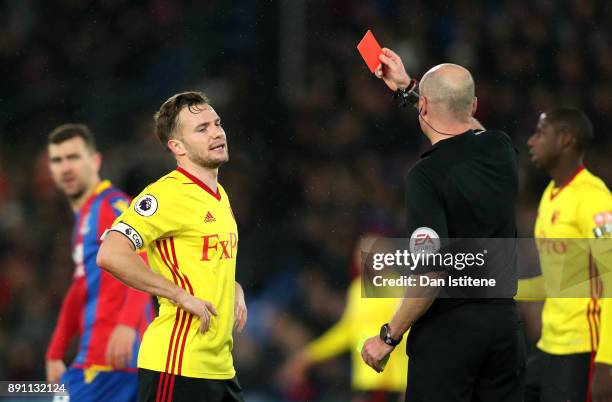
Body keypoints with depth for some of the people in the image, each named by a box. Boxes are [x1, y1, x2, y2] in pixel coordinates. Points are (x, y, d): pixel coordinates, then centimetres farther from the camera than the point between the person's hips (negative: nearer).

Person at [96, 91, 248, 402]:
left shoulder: (220, 196, 16)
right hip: (178, 366, -9)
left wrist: (235, 290, 12)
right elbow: (111, 255, -25)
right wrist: (182, 296, -20)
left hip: (220, 365, 9)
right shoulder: (168, 193, -13)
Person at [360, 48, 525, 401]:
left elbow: (431, 272, -23)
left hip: (448, 328, -6)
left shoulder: (427, 176, -16)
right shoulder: (500, 149, 3)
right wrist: (406, 87, 38)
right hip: (505, 321, 6)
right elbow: (468, 126, 30)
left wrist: (389, 337, -14)